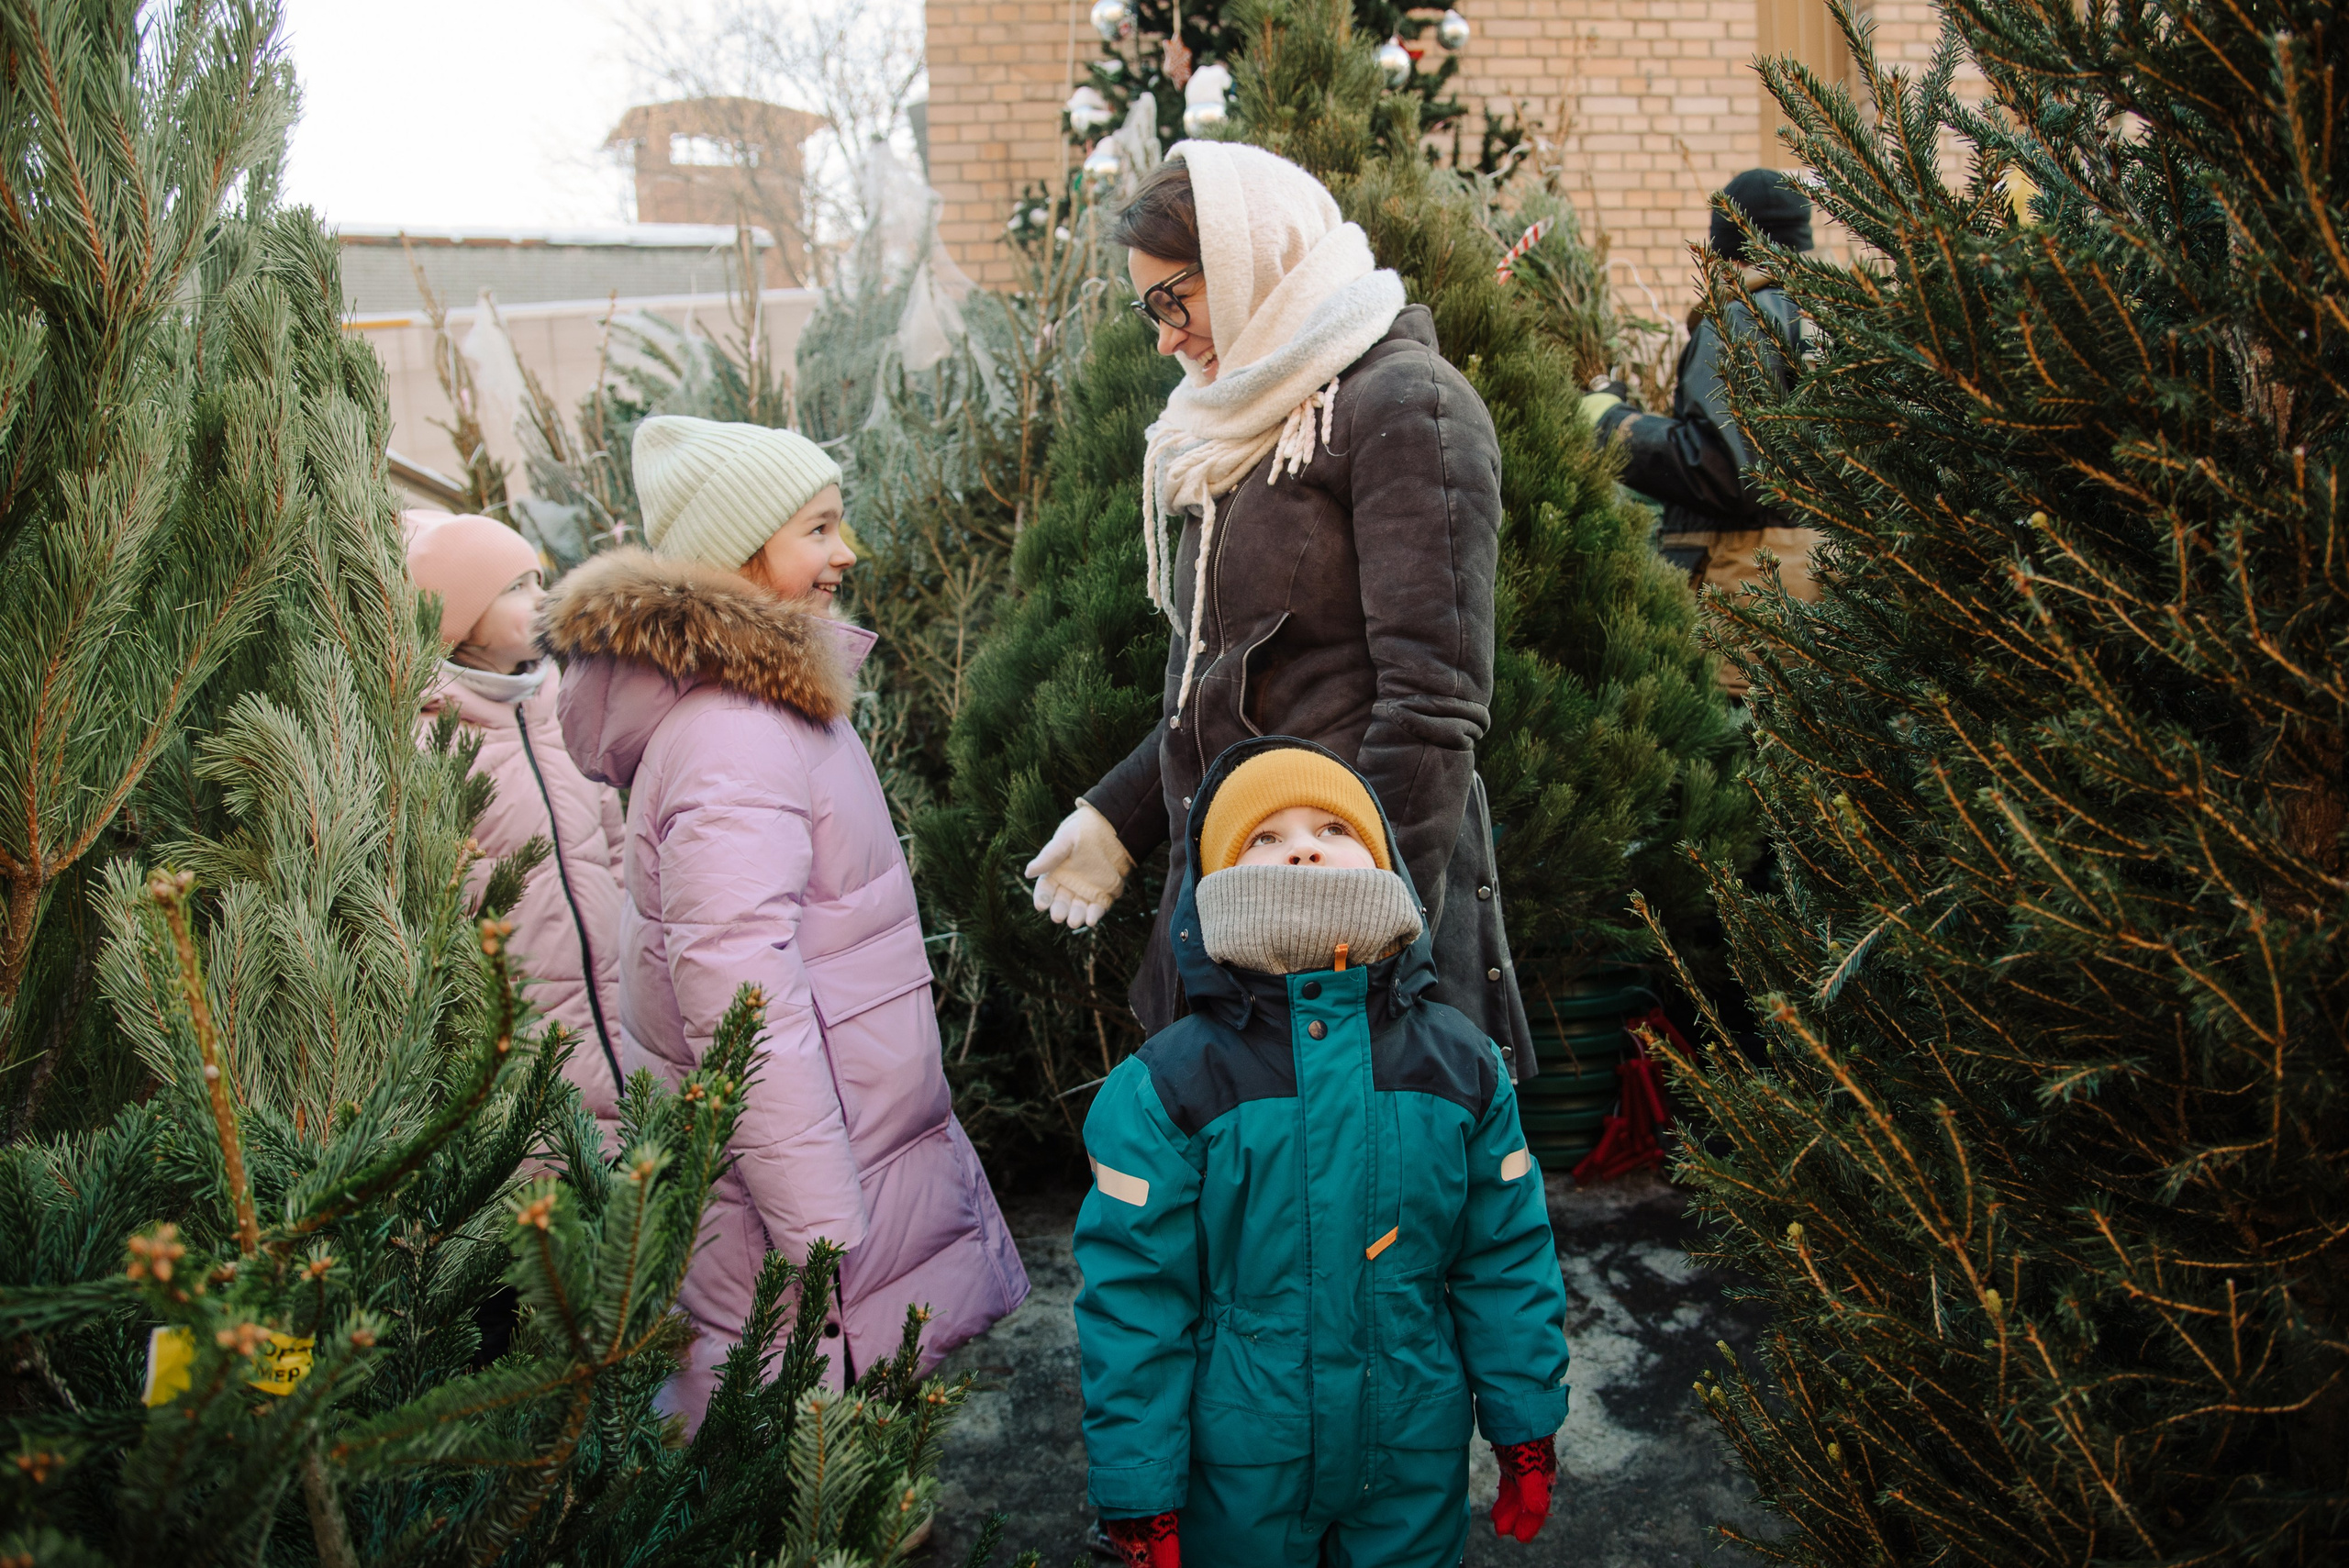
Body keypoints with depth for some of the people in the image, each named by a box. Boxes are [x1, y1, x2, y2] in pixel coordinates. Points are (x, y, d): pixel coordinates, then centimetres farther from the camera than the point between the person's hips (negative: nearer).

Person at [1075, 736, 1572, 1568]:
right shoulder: (1165, 1087, -15)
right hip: (1239, 1471, -2)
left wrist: (1528, 1438, 6)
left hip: (1416, 1467, 2)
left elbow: (1507, 1260, 2)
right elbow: (1134, 1297, -11)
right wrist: (1139, 1499, -8)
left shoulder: (1461, 1064, -6)